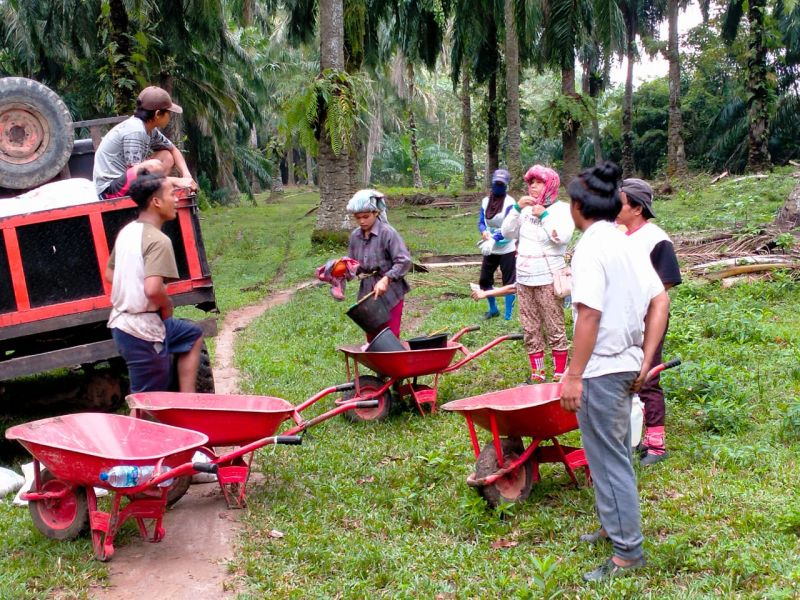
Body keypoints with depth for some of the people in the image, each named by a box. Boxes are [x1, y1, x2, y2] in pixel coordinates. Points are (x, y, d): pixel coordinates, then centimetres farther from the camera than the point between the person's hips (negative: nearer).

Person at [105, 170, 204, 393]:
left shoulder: (127, 231, 7)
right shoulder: (158, 240, -21)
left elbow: (109, 274, 19)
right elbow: (153, 289, -32)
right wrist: (167, 305, -12)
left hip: (122, 322, 10)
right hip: (144, 332, -10)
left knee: (193, 335, 26)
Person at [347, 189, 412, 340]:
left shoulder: (387, 233, -14)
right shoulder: (355, 236, 4)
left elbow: (404, 261, -19)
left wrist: (386, 279, -28)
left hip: (390, 293, -6)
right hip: (367, 292, 6)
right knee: (371, 338, 14)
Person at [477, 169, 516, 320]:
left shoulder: (510, 202, -15)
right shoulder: (485, 201, 3)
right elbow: (481, 222, 2)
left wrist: (494, 240, -34)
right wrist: (484, 232, -21)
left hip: (507, 249, -6)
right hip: (491, 249, 6)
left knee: (508, 283, 0)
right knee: (484, 280, 13)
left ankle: (508, 316, 8)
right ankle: (493, 309, 32)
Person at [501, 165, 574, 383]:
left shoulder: (562, 209, -1)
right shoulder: (527, 208, 14)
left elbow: (562, 237, -16)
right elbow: (507, 232, 8)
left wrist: (544, 215, -14)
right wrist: (517, 209, -3)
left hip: (548, 279, -6)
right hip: (524, 278, 6)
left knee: (555, 329, -2)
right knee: (530, 329, 9)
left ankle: (559, 374, 4)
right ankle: (536, 373, 17)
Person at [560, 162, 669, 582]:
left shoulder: (591, 247, -17)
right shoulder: (628, 244, 8)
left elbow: (589, 315, -24)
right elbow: (660, 302, 8)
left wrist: (573, 375, -20)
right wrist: (646, 361, 10)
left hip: (601, 369, -9)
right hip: (626, 363, 9)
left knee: (608, 458, 0)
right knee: (613, 453, 22)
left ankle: (628, 551, 9)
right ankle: (613, 525, 36)